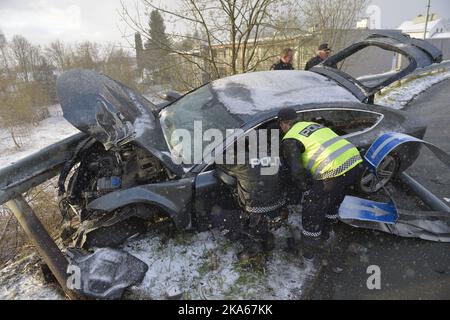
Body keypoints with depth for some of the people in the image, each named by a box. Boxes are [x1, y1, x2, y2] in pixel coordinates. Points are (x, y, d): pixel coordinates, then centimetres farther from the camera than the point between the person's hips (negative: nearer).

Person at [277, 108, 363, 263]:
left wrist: (307, 191, 6)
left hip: (336, 170, -8)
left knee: (312, 208, 11)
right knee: (333, 203, 30)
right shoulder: (312, 124, 23)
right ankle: (324, 235, 51)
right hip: (355, 161, 8)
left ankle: (308, 252, 27)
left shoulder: (289, 141, -1)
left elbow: (296, 172, -12)